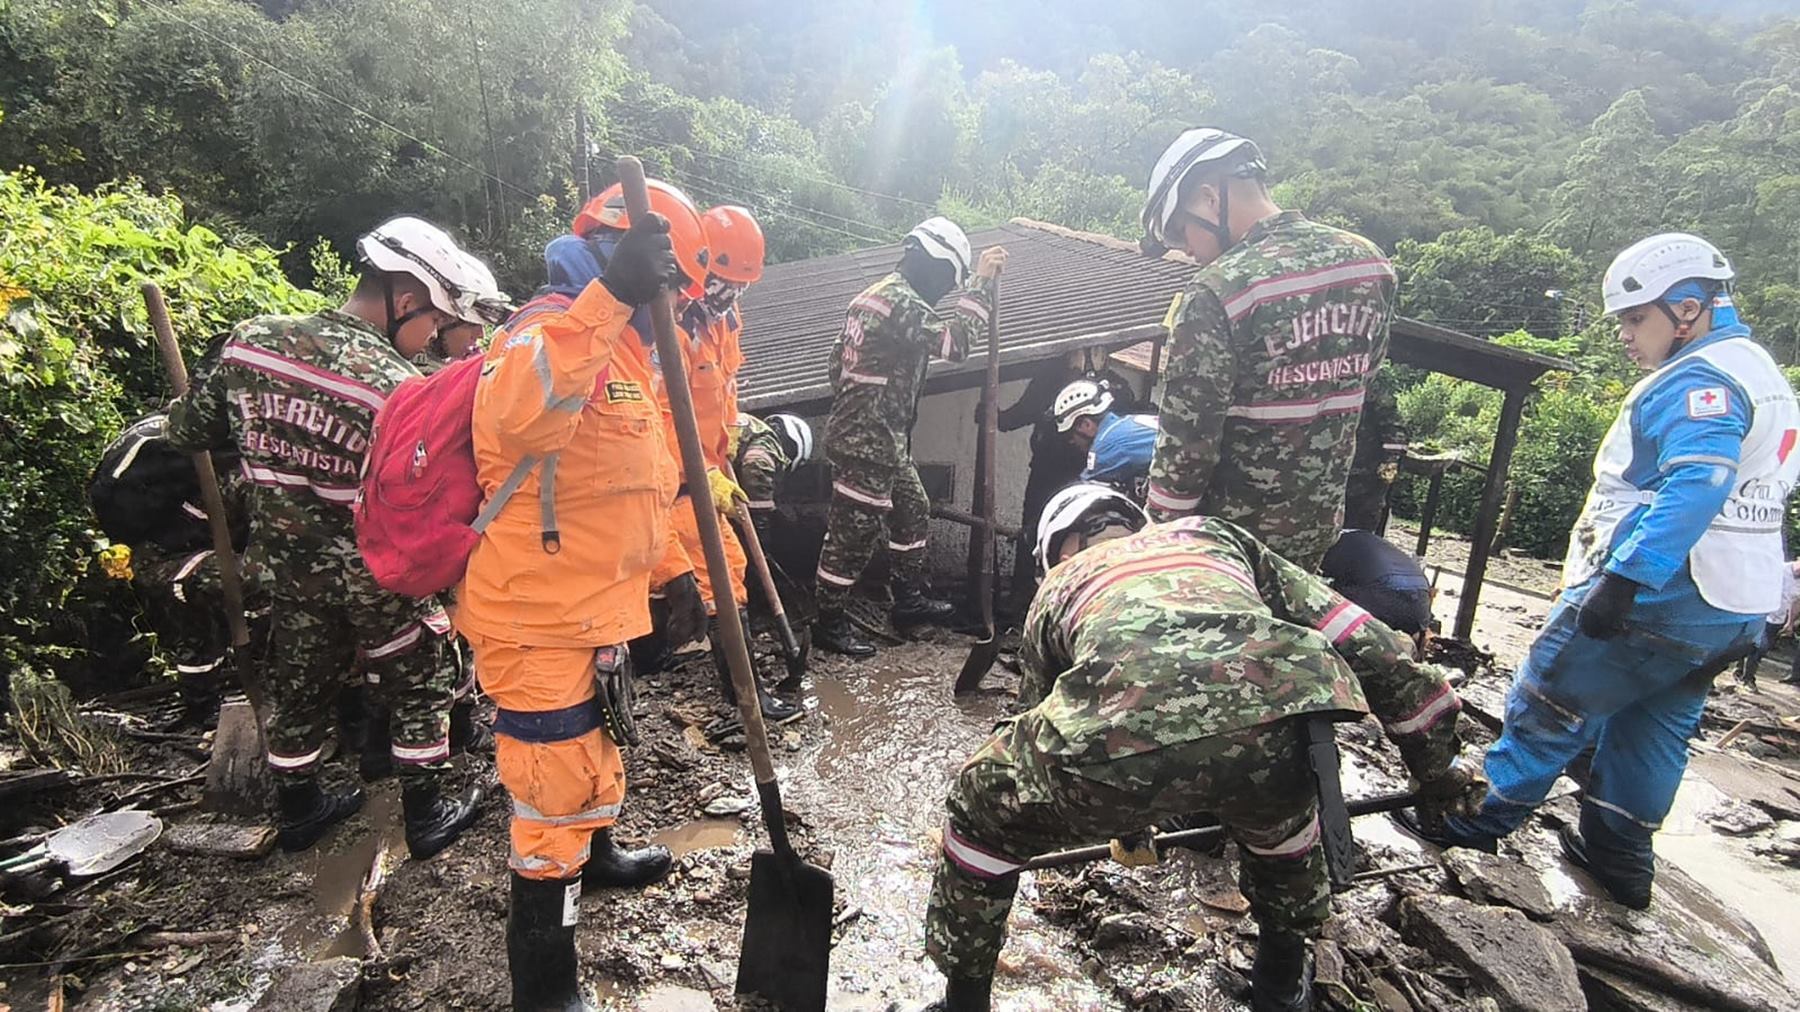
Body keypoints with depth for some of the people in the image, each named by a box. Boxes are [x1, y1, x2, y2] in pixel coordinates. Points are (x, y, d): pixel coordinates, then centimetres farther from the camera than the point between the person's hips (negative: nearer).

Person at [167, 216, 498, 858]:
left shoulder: (249, 341, -8)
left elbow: (186, 432, 5)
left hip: (285, 569, 6)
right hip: (376, 580, -5)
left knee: (299, 688, 23)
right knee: (420, 689, 15)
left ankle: (299, 811, 42)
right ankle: (426, 818, 26)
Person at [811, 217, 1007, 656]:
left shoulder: (877, 293, 16)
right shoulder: (901, 299, -16)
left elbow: (838, 361, 20)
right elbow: (953, 342, -24)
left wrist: (851, 407, 27)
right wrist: (981, 283, -17)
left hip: (881, 438, 11)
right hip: (868, 442, -11)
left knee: (913, 514, 21)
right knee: (854, 533, -1)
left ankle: (908, 600, 33)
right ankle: (829, 623, 11)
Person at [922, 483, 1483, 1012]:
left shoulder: (1058, 584, 35)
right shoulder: (1215, 535, 38)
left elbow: (1040, 708, 47)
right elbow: (1368, 644, 34)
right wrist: (1439, 766, 45)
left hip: (1120, 738, -2)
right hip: (1267, 731, 3)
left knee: (980, 809, 29)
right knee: (1279, 795, 41)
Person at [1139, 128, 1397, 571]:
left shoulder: (1217, 292, -22)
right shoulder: (1369, 262, 0)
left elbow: (1187, 440, -21)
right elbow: (1363, 369, 12)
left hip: (1230, 539, -6)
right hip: (1320, 525, 6)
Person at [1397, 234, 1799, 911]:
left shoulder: (1697, 380, -16)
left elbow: (1696, 483, -31)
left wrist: (1625, 576, -35)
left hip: (1656, 596, -10)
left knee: (1550, 703, 1)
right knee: (1655, 727, 18)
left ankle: (1479, 818, 12)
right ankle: (1620, 855, 29)